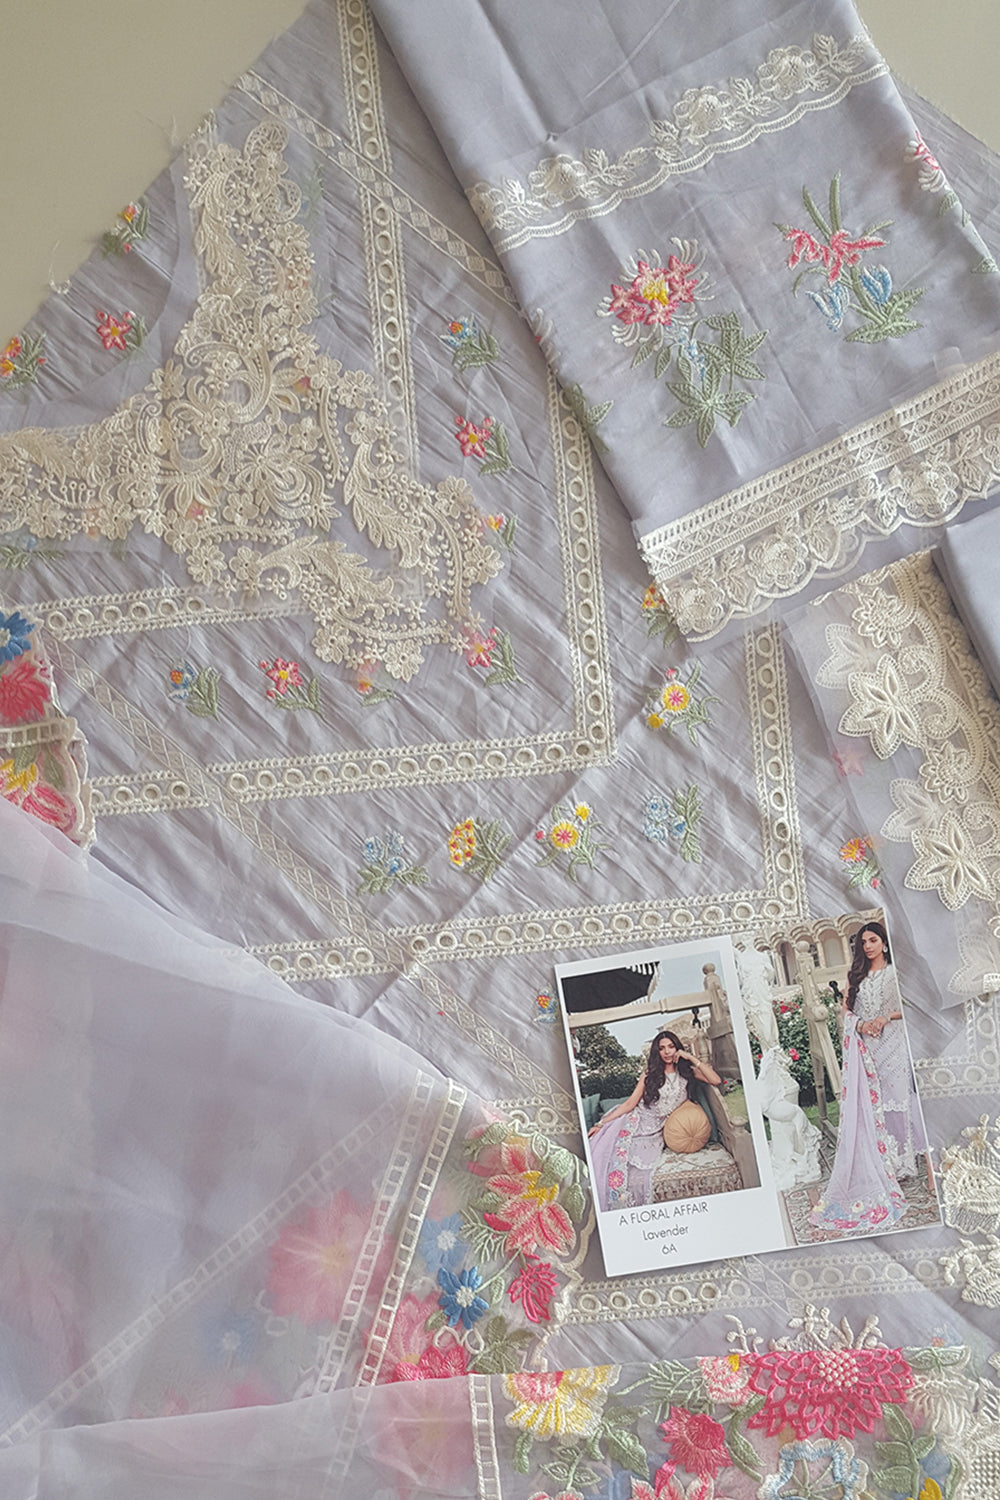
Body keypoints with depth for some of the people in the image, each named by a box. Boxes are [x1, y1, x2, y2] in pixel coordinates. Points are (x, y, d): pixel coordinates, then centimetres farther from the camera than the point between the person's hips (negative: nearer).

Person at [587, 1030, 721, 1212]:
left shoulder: (685, 1071, 7)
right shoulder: (651, 1072, 5)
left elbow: (715, 1080, -6)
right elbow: (630, 1103, 1)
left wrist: (691, 1058, -7)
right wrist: (602, 1124, -7)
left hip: (655, 1131, 0)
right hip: (636, 1121, 0)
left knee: (635, 1162, -25)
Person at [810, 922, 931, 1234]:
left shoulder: (896, 972, 5)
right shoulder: (856, 975, 15)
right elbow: (847, 1009, 14)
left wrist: (886, 1018, -13)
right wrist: (859, 1024, -5)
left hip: (893, 1044, -3)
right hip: (864, 1046, 3)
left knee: (897, 1099, -7)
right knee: (869, 1106, 0)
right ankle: (883, 1170, 5)